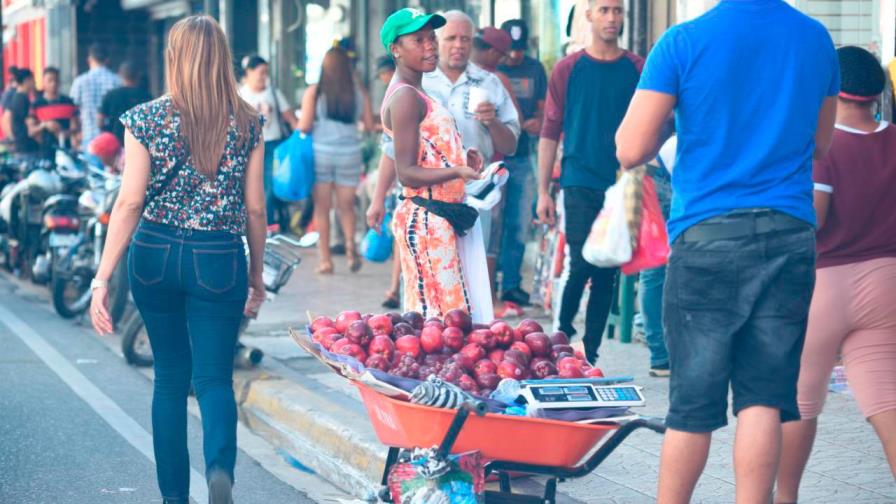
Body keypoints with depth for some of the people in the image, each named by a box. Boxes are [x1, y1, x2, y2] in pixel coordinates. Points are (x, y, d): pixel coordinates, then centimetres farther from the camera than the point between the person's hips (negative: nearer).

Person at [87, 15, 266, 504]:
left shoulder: (147, 118, -5)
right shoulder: (247, 123, -1)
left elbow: (130, 202, -9)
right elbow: (255, 208, 3)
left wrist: (102, 279, -8)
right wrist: (257, 276, 15)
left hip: (155, 255, 1)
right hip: (219, 260, -1)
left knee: (170, 377, 16)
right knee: (214, 378, 4)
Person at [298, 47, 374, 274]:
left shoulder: (314, 92, -4)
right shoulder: (359, 93, 1)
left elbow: (304, 126, -8)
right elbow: (370, 126, 6)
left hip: (320, 153, -1)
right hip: (350, 153, 1)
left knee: (322, 207, 6)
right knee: (346, 206, 11)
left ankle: (325, 258, 5)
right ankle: (350, 243, -14)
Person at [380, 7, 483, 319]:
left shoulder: (417, 95, 18)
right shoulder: (406, 97, -13)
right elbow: (406, 173, -18)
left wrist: (462, 159, 11)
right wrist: (457, 171, -28)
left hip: (439, 218, 10)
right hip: (425, 219, -10)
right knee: (443, 317, -12)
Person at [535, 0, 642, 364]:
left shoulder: (638, 69, 5)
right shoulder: (568, 69, 2)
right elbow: (550, 132, 4)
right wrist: (543, 191, -1)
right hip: (581, 184, -2)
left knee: (607, 273, 5)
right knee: (582, 263, -11)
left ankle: (590, 354, 13)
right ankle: (562, 334, 8)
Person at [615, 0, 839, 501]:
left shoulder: (684, 41, -6)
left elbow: (631, 150, -6)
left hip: (708, 234, -3)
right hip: (791, 234, 3)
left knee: (693, 401, 4)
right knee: (764, 396, 5)